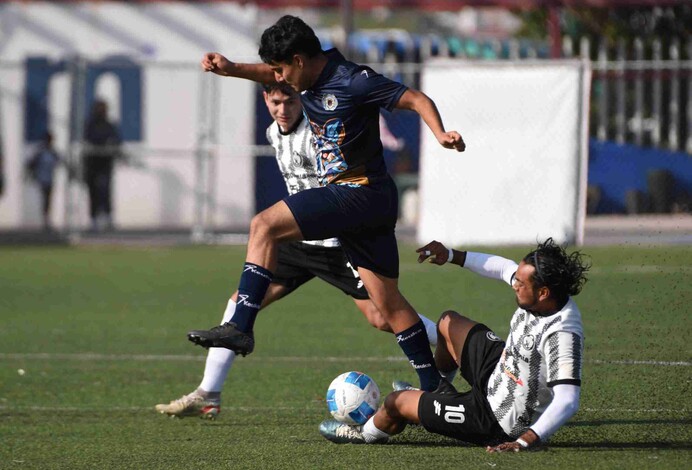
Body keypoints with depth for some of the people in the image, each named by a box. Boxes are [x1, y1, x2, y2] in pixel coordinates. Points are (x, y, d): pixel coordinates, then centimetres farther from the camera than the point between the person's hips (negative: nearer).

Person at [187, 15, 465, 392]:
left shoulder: (353, 81, -15)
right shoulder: (310, 78, 9)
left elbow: (417, 100, -14)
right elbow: (270, 74, 28)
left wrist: (441, 134, -32)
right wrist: (231, 70, 11)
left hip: (361, 193, -9)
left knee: (264, 225, -15)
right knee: (388, 304, 9)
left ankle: (240, 327, -19)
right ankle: (434, 389, 13)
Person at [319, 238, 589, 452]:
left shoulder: (562, 335, -38)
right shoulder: (540, 294, -13)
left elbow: (568, 401, -44)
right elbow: (503, 268, 7)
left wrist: (525, 441, -50)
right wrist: (451, 256, 7)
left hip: (500, 423, -8)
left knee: (397, 401, 8)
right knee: (449, 323, 25)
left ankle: (367, 434, 44)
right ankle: (433, 389, 52)